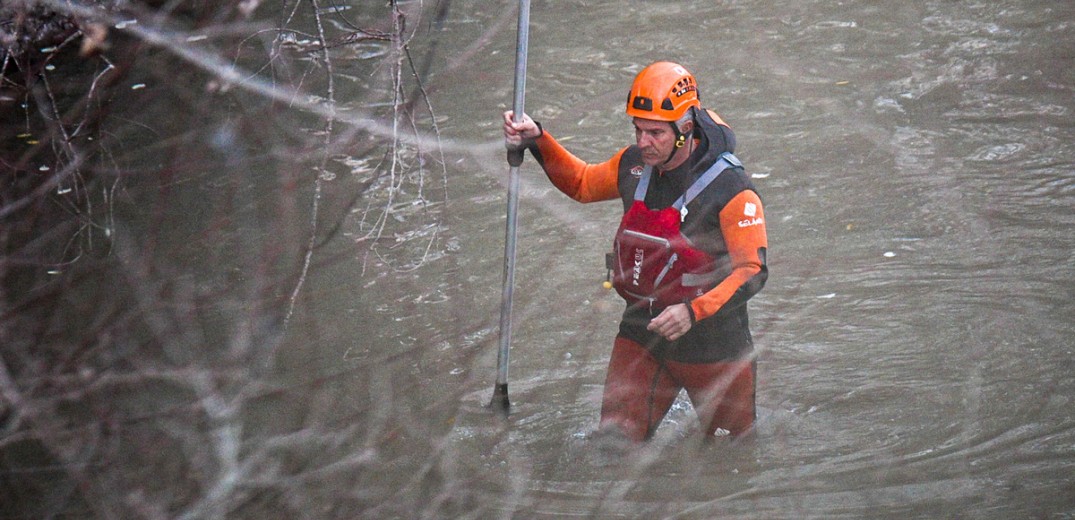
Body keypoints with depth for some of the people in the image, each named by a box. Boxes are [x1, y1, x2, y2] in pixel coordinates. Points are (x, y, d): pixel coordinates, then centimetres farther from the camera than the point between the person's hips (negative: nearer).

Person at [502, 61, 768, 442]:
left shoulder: (729, 188, -22)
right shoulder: (634, 165, -3)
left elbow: (752, 272, -22)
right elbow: (582, 184, 18)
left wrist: (693, 312, -35)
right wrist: (537, 141, 4)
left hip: (712, 344, -4)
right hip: (641, 333, 4)